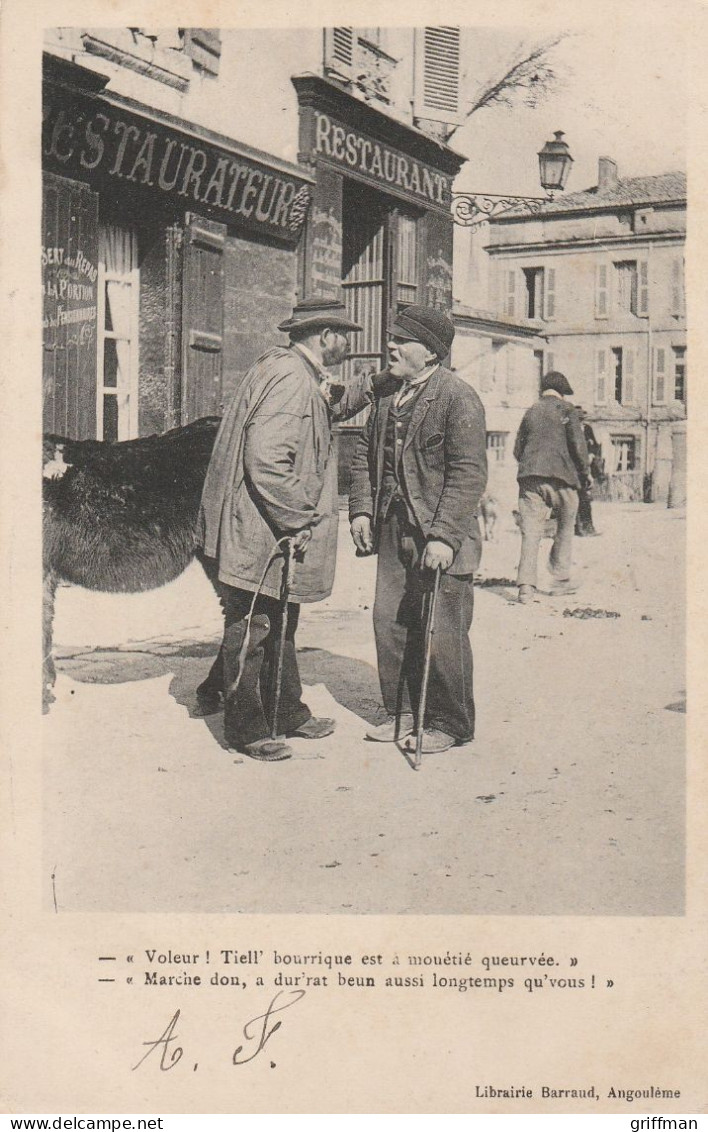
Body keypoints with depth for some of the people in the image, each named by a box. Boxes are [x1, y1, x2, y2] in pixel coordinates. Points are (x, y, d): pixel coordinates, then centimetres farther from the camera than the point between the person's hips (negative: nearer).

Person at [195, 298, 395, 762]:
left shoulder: (305, 377, 13)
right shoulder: (289, 379, -19)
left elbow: (332, 407, 35)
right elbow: (265, 461, -27)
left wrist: (372, 385, 19)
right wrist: (297, 521, -21)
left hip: (278, 533, 11)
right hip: (258, 536, -11)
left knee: (280, 626, 19)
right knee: (251, 628, 2)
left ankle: (288, 714, 32)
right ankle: (246, 728, 13)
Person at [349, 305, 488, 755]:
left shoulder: (458, 397, -10)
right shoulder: (388, 396, 13)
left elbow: (469, 473, -15)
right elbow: (365, 455, 22)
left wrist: (445, 536, -20)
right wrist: (361, 510, 9)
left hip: (440, 539, -7)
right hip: (394, 532, 7)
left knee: (442, 634, 0)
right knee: (390, 623, 10)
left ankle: (451, 725, 15)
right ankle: (404, 713, 25)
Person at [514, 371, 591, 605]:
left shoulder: (531, 412, 16)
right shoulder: (566, 410, 2)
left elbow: (517, 449, 17)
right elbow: (578, 445, -6)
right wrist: (585, 472, 5)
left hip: (529, 478, 3)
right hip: (560, 479, -3)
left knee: (531, 531, -4)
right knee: (565, 527, 15)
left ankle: (526, 585, -15)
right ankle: (561, 578, 18)